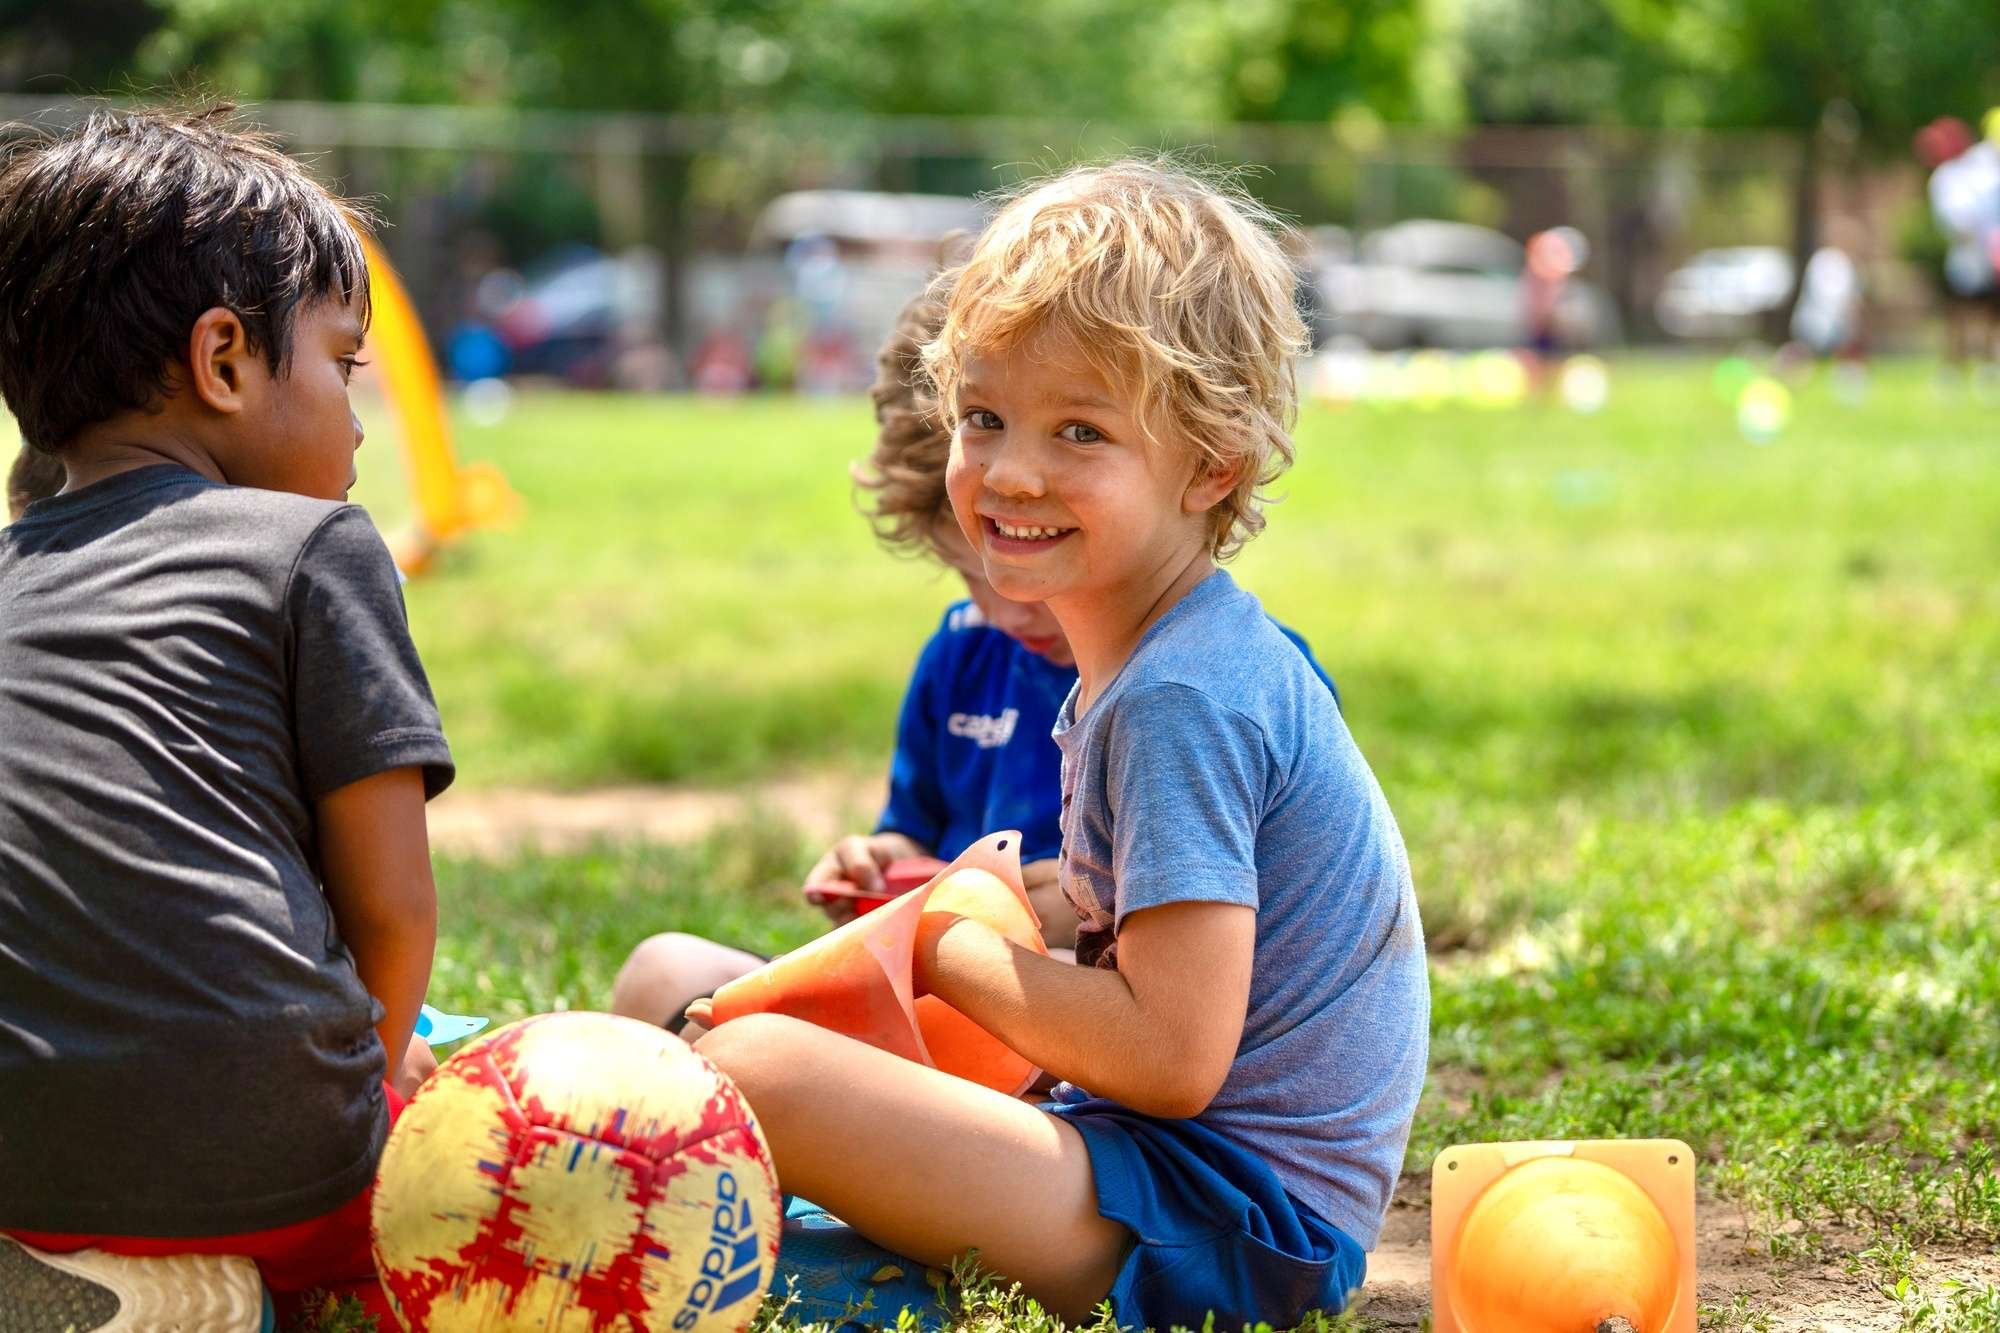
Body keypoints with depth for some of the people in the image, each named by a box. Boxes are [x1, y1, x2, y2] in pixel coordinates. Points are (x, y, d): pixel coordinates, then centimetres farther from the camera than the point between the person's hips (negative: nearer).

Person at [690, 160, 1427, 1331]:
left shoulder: (1177, 702, -19)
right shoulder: (1215, 651, 11)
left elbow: (1173, 1055, -25)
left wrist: (943, 946, -11)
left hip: (1238, 1217, -11)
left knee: (755, 1067, -25)